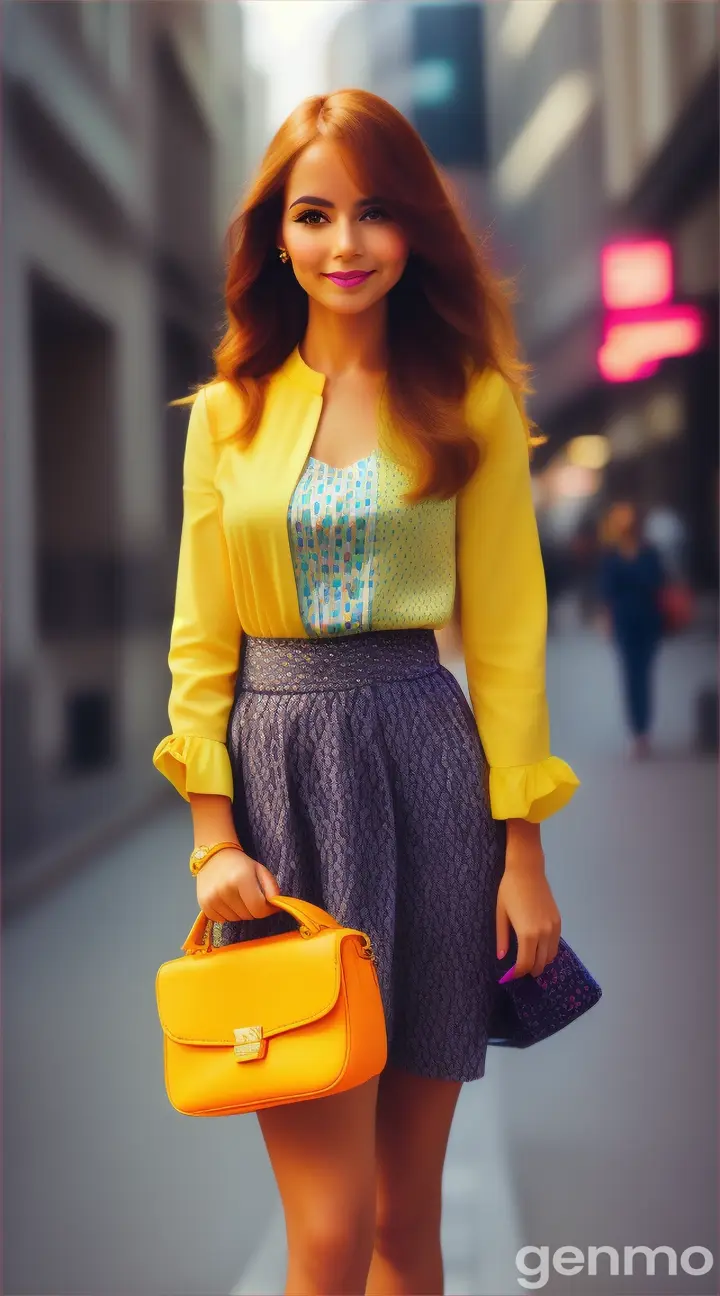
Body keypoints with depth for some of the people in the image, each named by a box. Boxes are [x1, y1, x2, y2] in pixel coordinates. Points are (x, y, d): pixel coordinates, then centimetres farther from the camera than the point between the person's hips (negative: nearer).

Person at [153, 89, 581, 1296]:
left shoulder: (472, 403, 4)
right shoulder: (227, 412, 8)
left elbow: (507, 631, 1)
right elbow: (199, 636, 6)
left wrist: (523, 848, -3)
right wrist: (213, 834, -5)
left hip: (425, 762, 0)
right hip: (273, 766, 1)